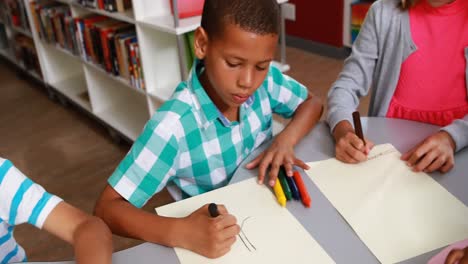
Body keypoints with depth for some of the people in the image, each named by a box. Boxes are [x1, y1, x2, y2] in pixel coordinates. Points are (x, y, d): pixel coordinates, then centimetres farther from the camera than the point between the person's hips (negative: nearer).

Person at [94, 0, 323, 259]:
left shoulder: (265, 79, -13)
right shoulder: (173, 126, -27)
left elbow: (311, 102, 5)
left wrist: (285, 139, -15)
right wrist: (182, 232, -40)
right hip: (211, 239, -3)